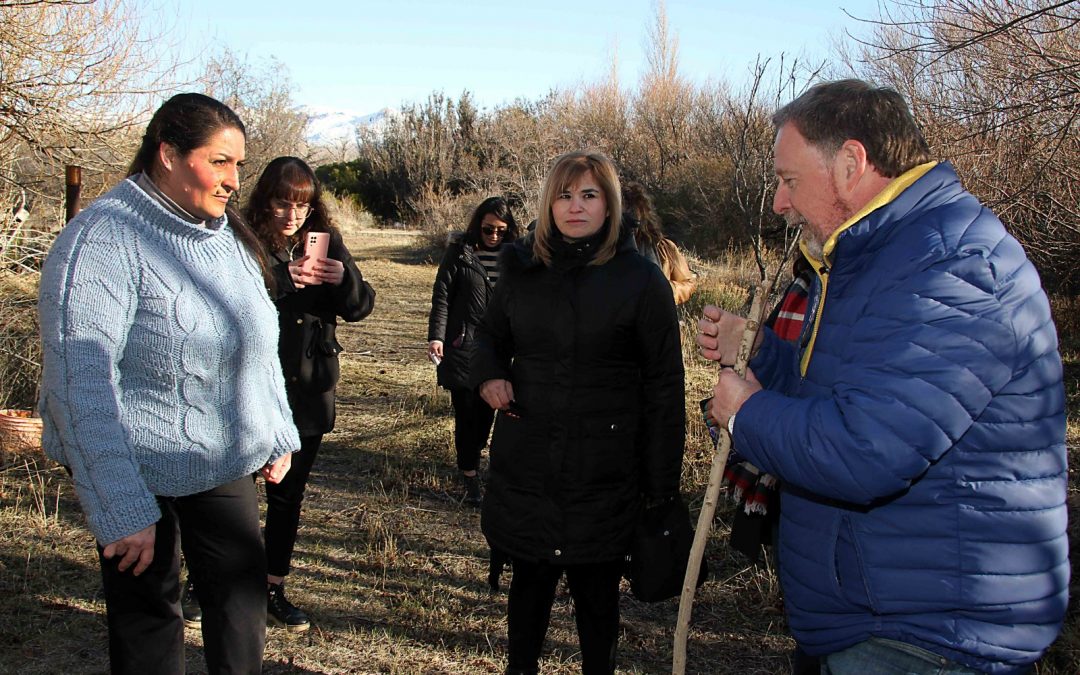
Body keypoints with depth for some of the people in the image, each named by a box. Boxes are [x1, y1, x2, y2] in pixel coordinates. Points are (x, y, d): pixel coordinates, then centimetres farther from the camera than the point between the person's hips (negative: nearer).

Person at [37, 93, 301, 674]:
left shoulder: (227, 235, 4)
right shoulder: (101, 238, -18)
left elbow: (257, 342, 15)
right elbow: (79, 382, -23)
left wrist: (278, 435, 13)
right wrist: (122, 511, -24)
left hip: (226, 463, 6)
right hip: (141, 471, -6)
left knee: (244, 595, 13)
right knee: (148, 618, 10)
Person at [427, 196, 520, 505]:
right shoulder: (460, 251, -3)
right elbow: (441, 296, -4)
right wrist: (436, 336, -13)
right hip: (462, 345, -3)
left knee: (487, 408, 10)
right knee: (466, 410, -1)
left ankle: (473, 454, 34)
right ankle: (470, 473, 11)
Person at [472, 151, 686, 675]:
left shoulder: (642, 280, -6)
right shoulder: (522, 269, 4)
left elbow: (664, 387, -6)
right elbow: (491, 334, 20)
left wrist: (661, 483, -8)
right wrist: (489, 373, -4)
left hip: (603, 471, -3)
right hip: (524, 462, 3)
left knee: (596, 591, 10)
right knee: (529, 579, 17)